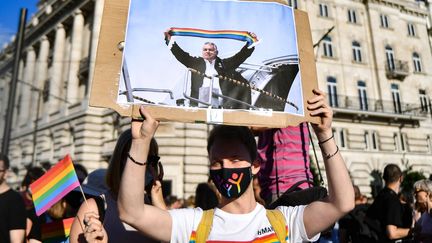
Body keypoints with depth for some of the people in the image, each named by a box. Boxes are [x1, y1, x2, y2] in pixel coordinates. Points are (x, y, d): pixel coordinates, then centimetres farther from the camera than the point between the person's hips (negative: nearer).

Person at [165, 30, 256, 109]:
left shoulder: (224, 64, 19)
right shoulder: (196, 62, 20)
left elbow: (242, 55, 17)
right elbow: (180, 54, 16)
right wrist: (169, 39, 10)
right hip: (200, 102, 0)